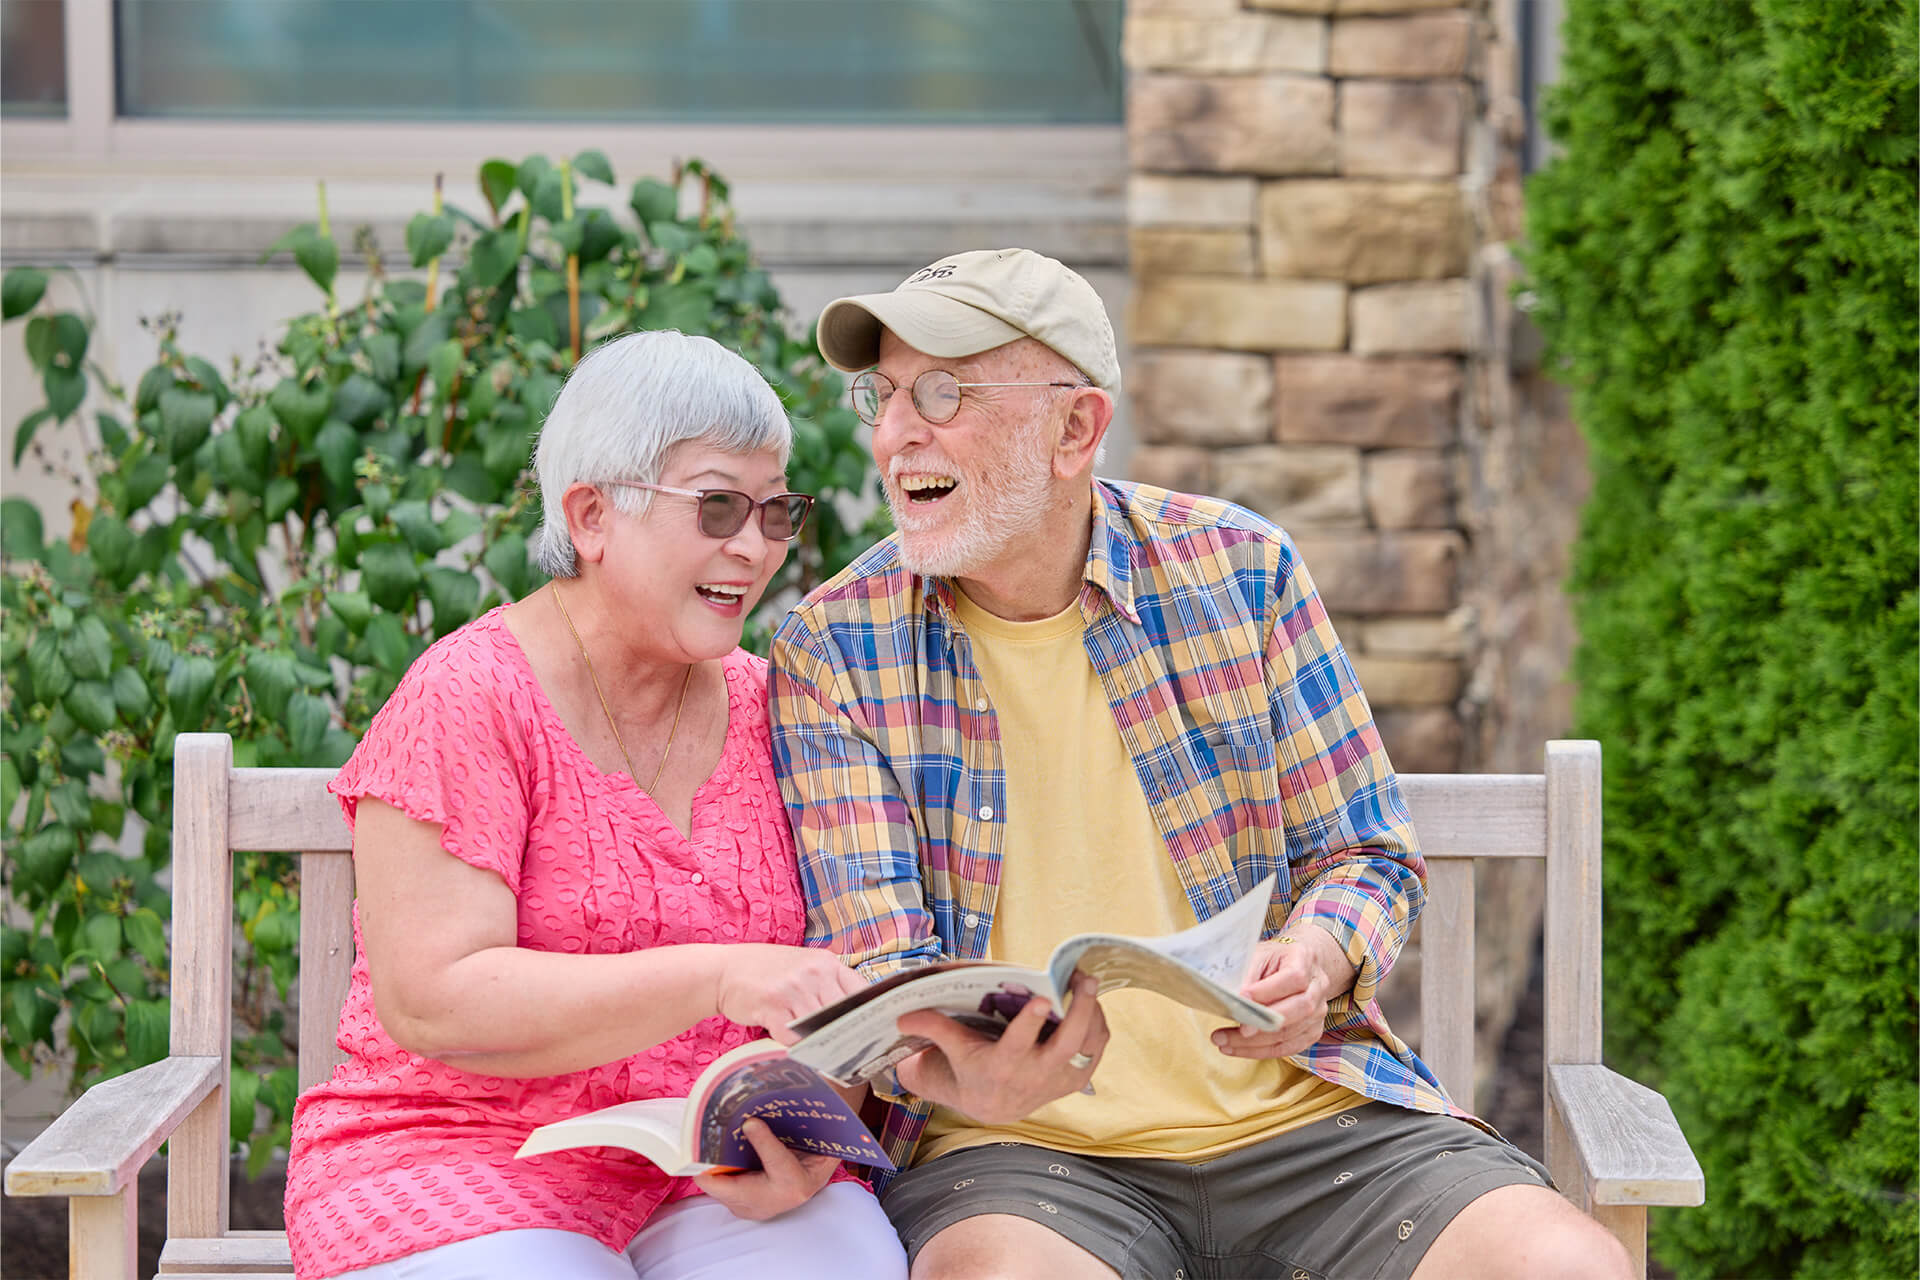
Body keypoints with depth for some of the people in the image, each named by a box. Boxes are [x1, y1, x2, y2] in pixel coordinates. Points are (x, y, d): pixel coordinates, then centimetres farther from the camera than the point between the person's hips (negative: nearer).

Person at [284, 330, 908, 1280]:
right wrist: (717, 978, -27)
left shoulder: (764, 707, 10)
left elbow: (824, 990, 9)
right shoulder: (467, 701, -8)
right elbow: (431, 1001, -18)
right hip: (464, 1157, -3)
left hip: (715, 1180, 4)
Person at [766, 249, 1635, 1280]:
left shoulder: (1242, 569, 6)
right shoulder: (831, 649, 1)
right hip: (1018, 1149, -2)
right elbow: (867, 954, -6)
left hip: (1295, 1107, 2)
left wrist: (1315, 962, -13)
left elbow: (1365, 857, 11)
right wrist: (952, 1067, -30)